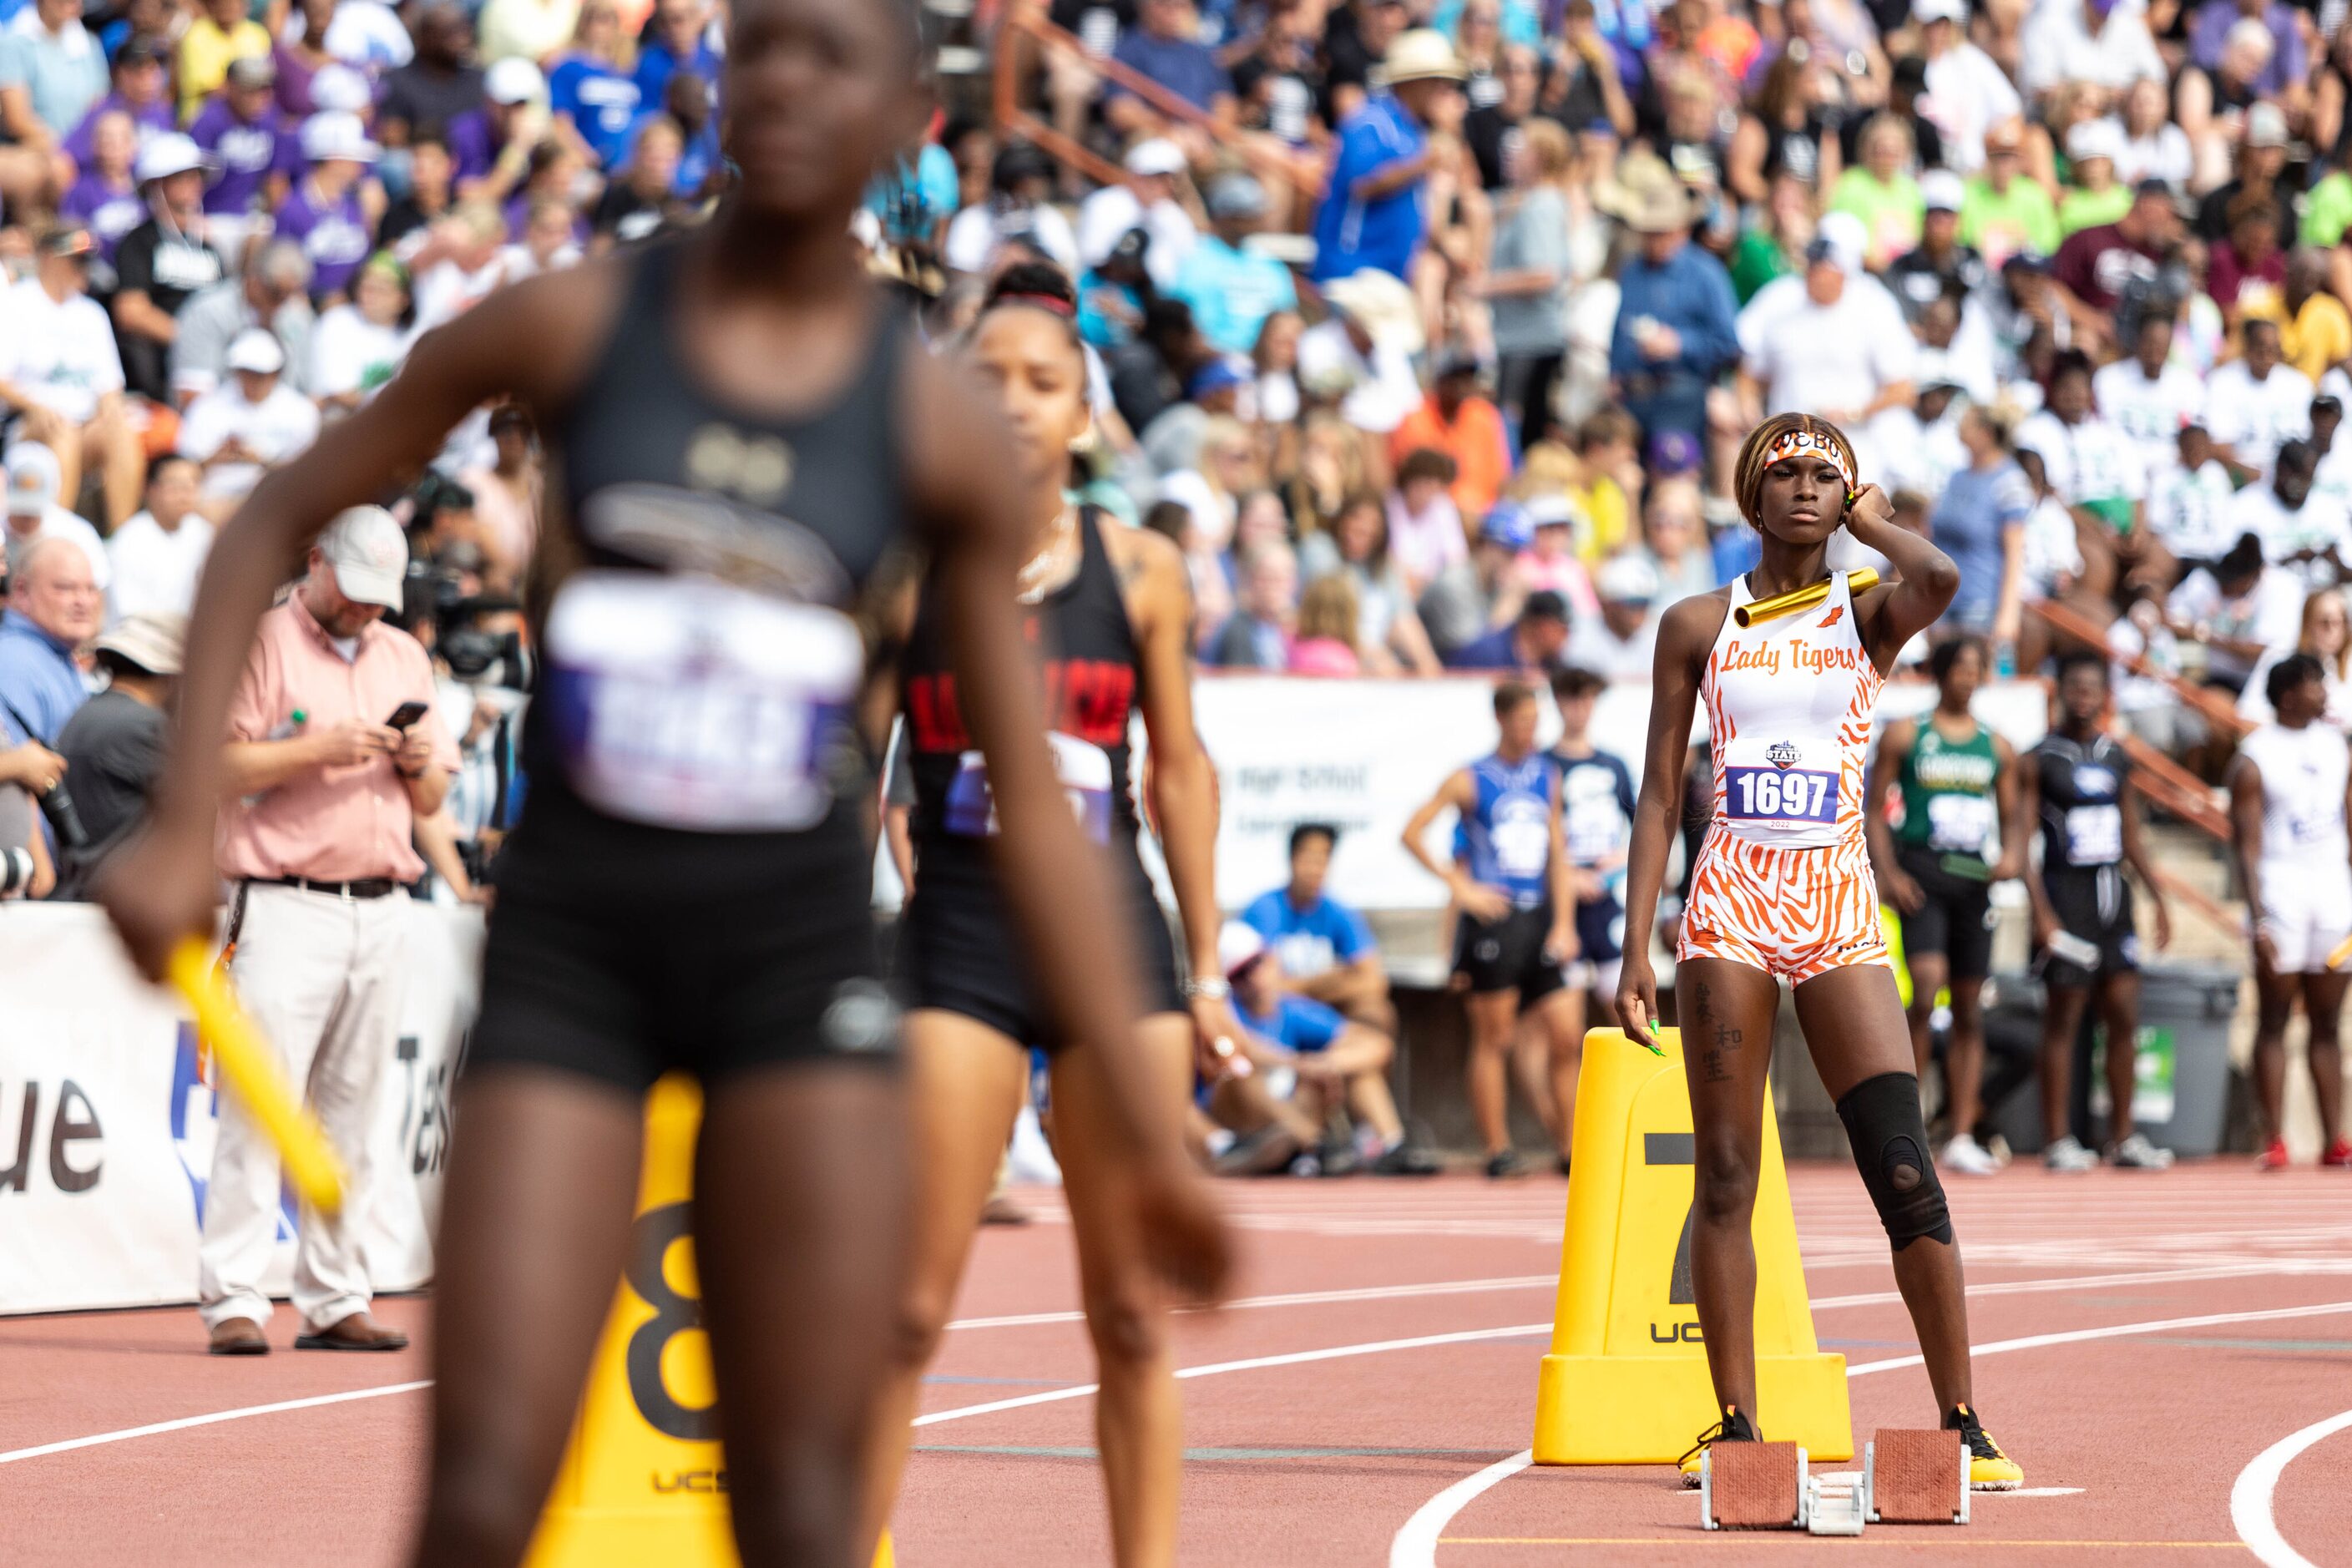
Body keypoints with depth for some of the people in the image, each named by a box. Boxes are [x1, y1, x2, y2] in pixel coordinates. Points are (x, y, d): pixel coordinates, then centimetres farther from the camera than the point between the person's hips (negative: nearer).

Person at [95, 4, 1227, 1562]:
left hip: (799, 947, 0)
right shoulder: (571, 322, 0)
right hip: (569, 927, 0)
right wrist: (186, 825, -2)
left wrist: (1148, 1128, 2)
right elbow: (274, 521, 9)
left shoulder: (942, 425, 2)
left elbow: (1034, 804, 5)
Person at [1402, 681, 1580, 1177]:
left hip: (1539, 918, 5)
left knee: (1563, 1037, 1)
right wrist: (1461, 888, -7)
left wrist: (1564, 924, 5)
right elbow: (1412, 833, -3)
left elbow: (1557, 853, 13)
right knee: (1493, 1038, 0)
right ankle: (1497, 1150, 4)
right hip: (1493, 918, -5)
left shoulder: (1546, 777, 11)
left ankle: (1569, 1147, 9)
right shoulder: (1470, 780, -2)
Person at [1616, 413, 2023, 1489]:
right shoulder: (1700, 626, 9)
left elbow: (1941, 577, -18)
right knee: (1724, 1178, -1)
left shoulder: (1871, 620, 8)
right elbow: (1660, 794, 8)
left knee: (1906, 1175, -8)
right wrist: (1637, 947, 1)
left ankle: (1963, 1424, -4)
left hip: (1842, 914, 0)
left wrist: (1869, 519, 2)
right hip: (1729, 909, 1)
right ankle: (1735, 1422, 4)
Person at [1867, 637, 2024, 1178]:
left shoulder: (1997, 747, 12)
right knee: (1927, 991, -20)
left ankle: (1961, 1139, 7)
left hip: (1973, 877, 4)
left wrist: (2012, 854, -7)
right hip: (1922, 875, -4)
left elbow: (2011, 815, 16)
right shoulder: (1904, 736, 3)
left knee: (1970, 1011, 4)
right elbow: (1875, 811, 2)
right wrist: (1887, 873, -12)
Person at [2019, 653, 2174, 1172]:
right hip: (2065, 891, -5)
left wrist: (2158, 898, 11)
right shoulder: (2040, 759, -6)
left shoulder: (2116, 758, 11)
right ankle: (2057, 1140, 2)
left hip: (2113, 894, 5)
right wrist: (2042, 912, -18)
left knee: (2124, 1016, 4)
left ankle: (2124, 1136, 10)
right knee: (2063, 1016, -2)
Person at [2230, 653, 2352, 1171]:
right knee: (2274, 1022, -2)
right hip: (2281, 890, -5)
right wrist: (2259, 918, -18)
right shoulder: (2255, 759, -6)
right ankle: (2274, 1142, -2)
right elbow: (2247, 846, -10)